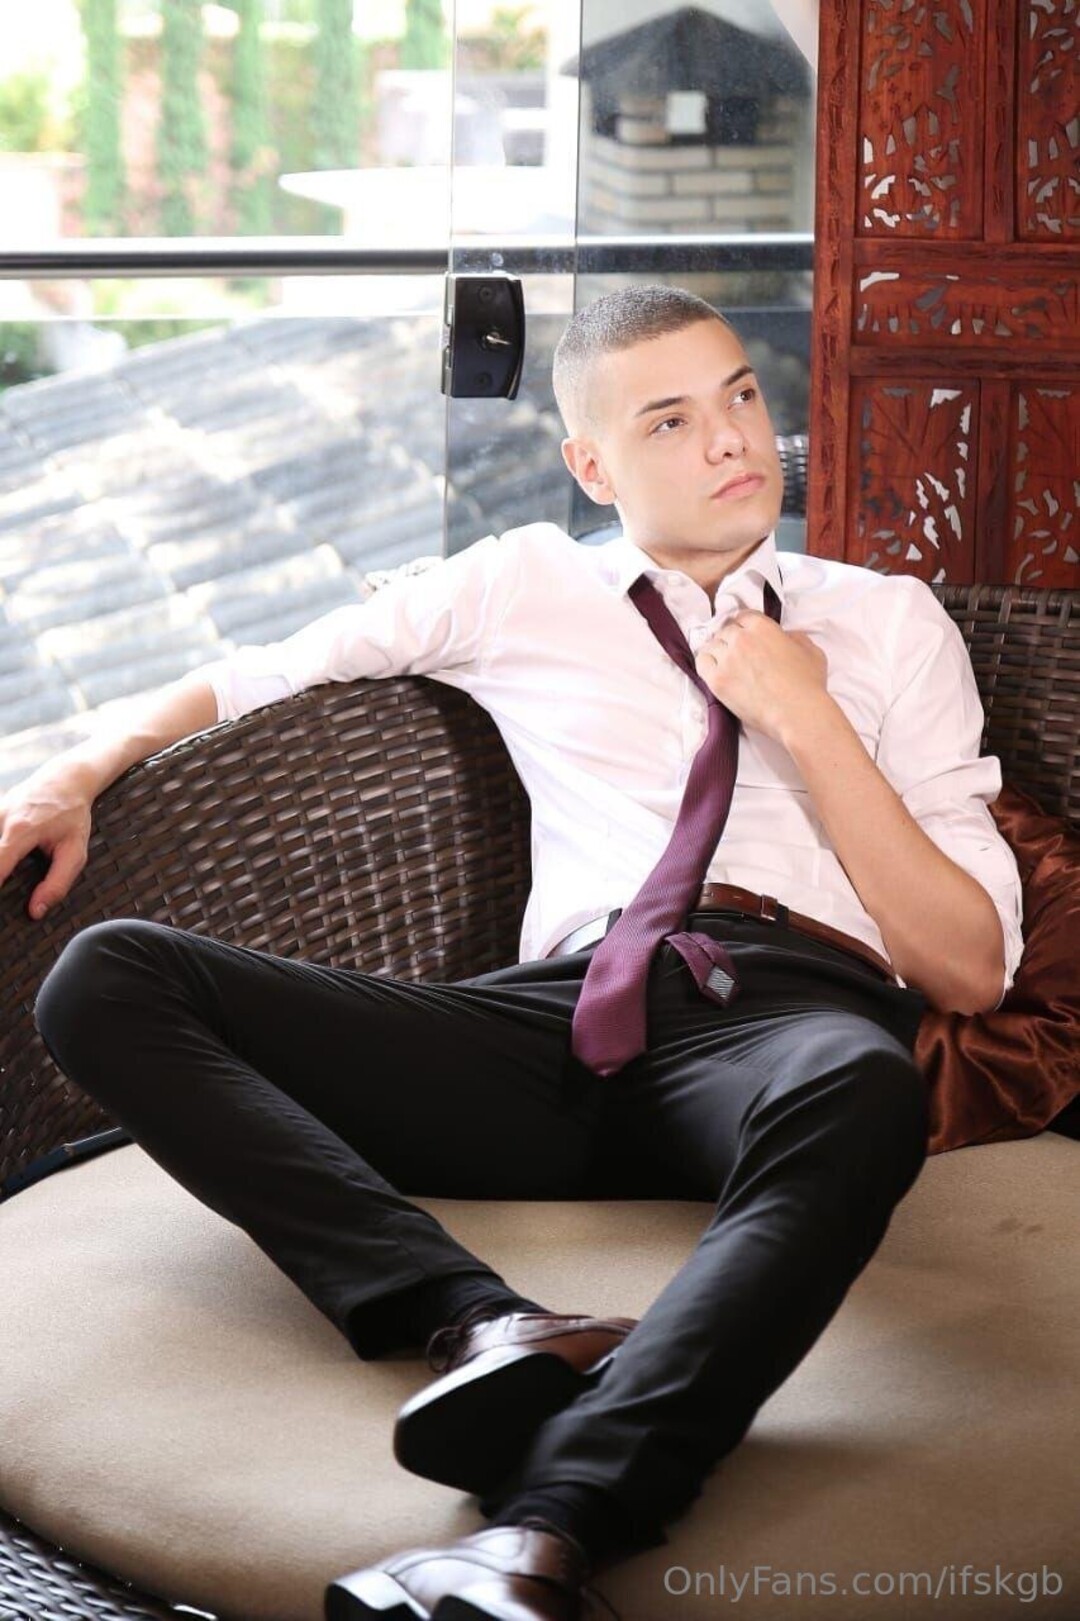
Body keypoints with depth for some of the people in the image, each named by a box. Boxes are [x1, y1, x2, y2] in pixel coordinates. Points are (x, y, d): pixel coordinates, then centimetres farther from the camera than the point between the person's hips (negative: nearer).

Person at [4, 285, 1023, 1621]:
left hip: (793, 1010, -2)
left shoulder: (887, 619, 22)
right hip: (562, 1009, 2)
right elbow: (256, 677, 30)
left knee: (858, 1091, -42)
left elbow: (972, 971, 13)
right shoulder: (525, 587, 26)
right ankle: (475, 1322, -38)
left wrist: (809, 722, 5)